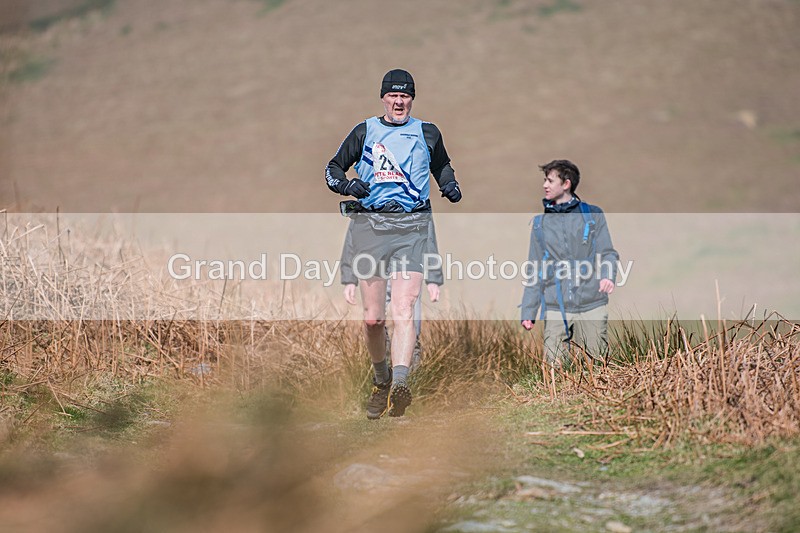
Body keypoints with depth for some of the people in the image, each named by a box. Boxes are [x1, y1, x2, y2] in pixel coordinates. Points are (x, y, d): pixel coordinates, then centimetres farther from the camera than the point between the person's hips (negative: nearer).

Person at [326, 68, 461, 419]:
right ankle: (380, 382, 23)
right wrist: (346, 184, -5)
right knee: (372, 318, 1)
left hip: (412, 224, -1)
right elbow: (333, 168, 17)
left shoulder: (427, 134, 14)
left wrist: (450, 186, 9)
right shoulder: (365, 132, 11)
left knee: (403, 310, -18)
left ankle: (400, 385, -32)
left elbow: (442, 165, 31)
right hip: (370, 225, 1)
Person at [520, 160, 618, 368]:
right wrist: (528, 312, 6)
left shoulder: (593, 215, 6)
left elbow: (607, 252, 2)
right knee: (553, 366, -8)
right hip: (555, 309, 1)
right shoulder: (541, 223, 12)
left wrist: (608, 276, -20)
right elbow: (534, 272, 13)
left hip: (592, 306, -1)